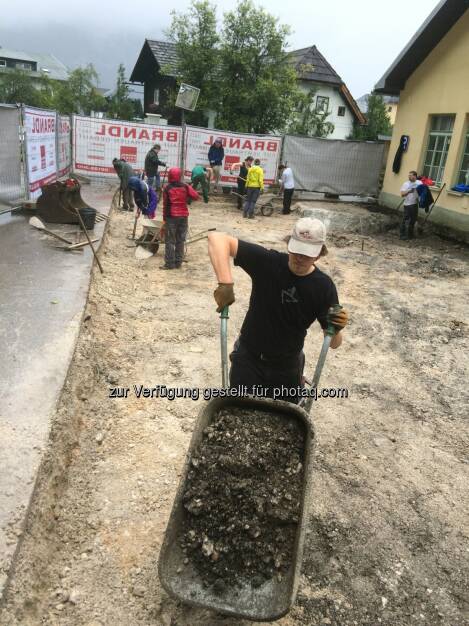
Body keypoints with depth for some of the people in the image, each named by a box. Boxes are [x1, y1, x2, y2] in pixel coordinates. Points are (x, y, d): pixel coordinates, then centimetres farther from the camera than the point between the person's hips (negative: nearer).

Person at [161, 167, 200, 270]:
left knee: (170, 241, 2)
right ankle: (178, 262, 12)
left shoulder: (167, 188, -4)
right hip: (183, 216, 3)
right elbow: (196, 196, -7)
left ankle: (170, 263, 0)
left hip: (171, 216, -3)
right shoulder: (185, 186, 0)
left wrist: (164, 217, 4)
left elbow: (165, 204, -3)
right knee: (180, 240, 10)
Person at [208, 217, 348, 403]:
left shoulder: (324, 287, -13)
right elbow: (217, 238, -25)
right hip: (248, 359, -1)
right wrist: (225, 284, -37)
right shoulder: (268, 262, -19)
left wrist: (337, 328, -32)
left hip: (287, 367, 2)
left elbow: (334, 343, -8)